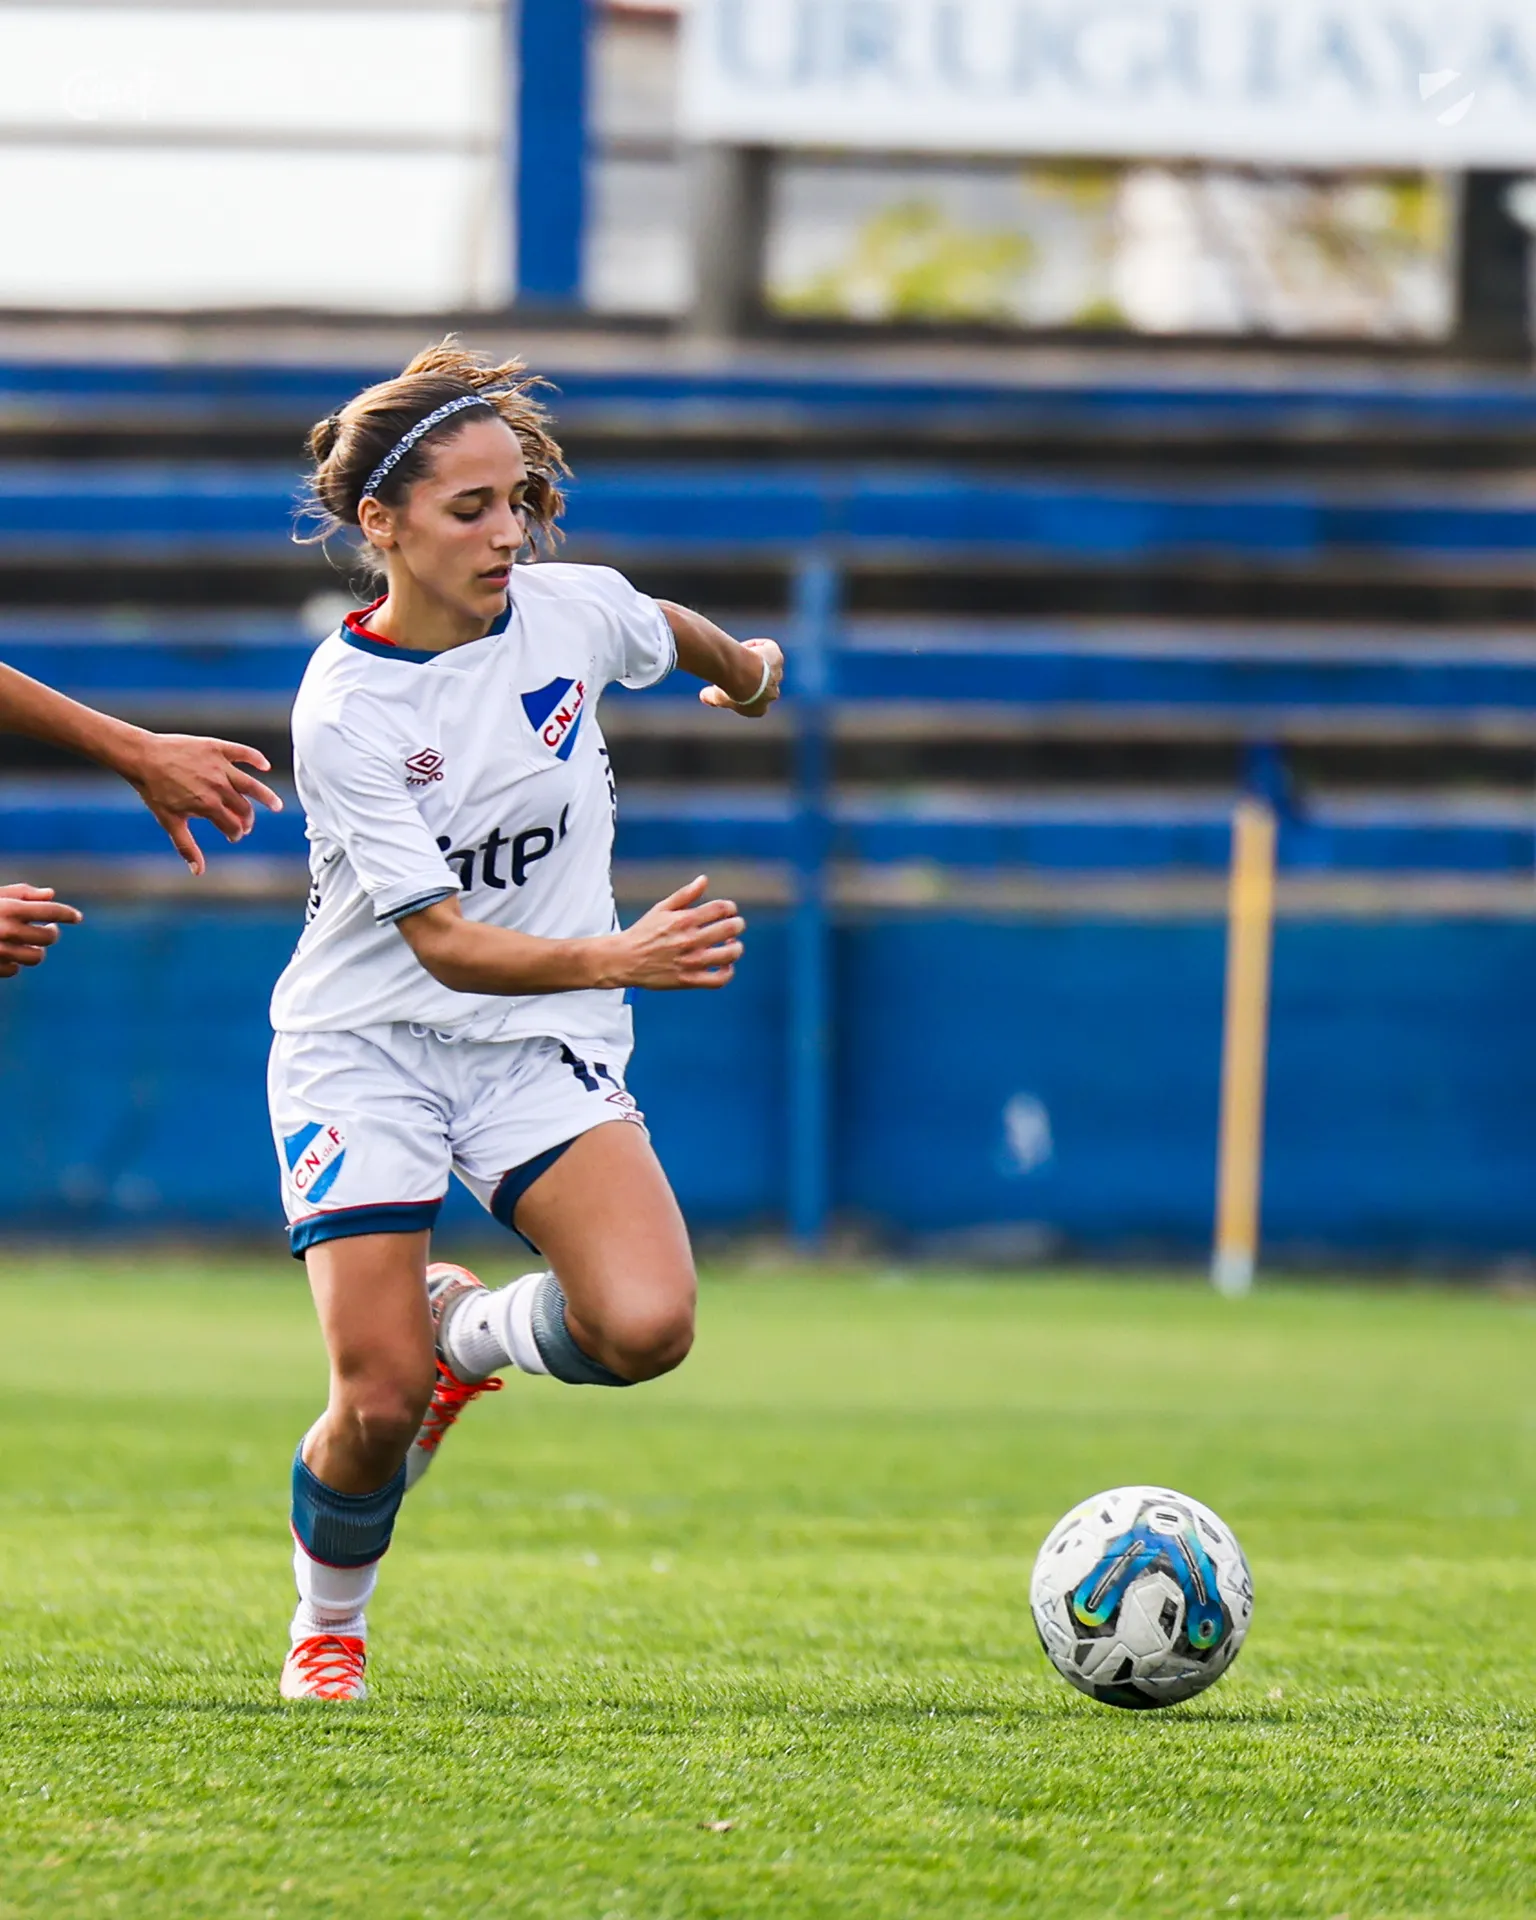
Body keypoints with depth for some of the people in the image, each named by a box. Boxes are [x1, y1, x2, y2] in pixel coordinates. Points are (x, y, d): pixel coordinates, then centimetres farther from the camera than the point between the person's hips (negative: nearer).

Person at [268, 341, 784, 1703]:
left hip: (545, 1045, 3)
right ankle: (328, 1625, 19)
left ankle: (474, 1327, 12)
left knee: (645, 1328, -23)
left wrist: (746, 671, 40)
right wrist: (623, 956, -37)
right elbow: (445, 943, -23)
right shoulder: (344, 710, -18)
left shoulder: (575, 610, -7)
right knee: (379, 1405, -14)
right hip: (367, 1043, -3)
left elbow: (678, 636, 20)